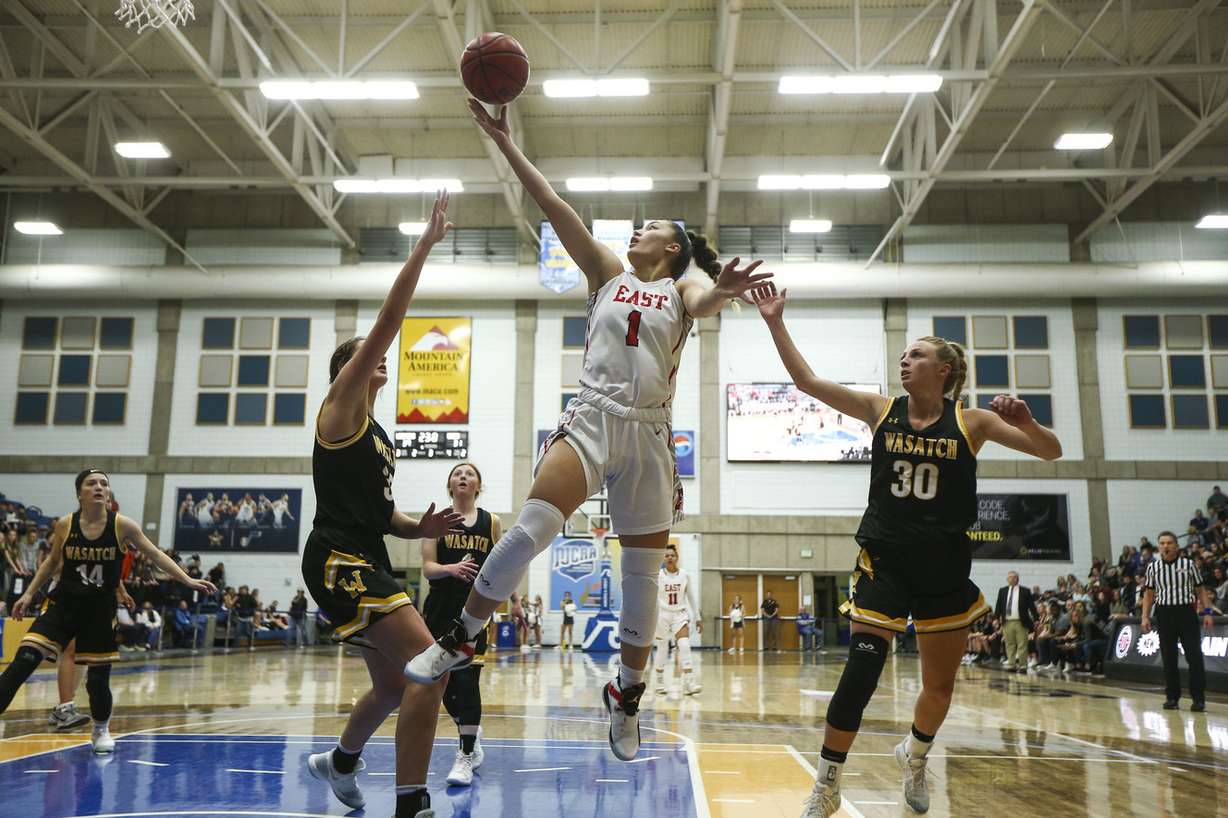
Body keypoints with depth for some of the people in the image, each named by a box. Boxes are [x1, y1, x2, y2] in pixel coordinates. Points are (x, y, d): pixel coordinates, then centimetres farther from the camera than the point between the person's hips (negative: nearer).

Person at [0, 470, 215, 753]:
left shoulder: (122, 525, -11)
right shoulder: (65, 525, -6)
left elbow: (156, 555, -5)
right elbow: (51, 562, 11)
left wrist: (187, 580, -10)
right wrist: (29, 594, 9)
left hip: (100, 612, -1)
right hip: (63, 605, 1)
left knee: (98, 679, 4)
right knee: (24, 661, -14)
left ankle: (101, 730, 29)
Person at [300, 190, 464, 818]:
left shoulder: (378, 435, 22)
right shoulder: (340, 406, -3)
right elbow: (386, 324, -13)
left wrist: (419, 528, 5)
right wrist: (423, 247, -13)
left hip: (367, 564, 10)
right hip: (339, 561, -10)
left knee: (393, 685, 20)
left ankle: (340, 762, 47)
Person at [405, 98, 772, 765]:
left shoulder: (681, 290, 13)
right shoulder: (608, 273, 17)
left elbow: (701, 304, -13)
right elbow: (554, 206, 9)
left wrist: (723, 291, -37)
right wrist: (504, 142, 3)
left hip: (649, 434, 0)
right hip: (592, 416, 0)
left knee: (643, 573, 5)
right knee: (531, 527, -22)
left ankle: (627, 695, 22)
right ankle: (461, 639, -6)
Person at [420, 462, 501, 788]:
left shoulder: (492, 522, 6)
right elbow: (428, 568, -4)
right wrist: (450, 569, -23)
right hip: (440, 610, 2)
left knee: (466, 680, -12)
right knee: (444, 681, 8)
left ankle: (465, 756, -4)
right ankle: (471, 732, 33)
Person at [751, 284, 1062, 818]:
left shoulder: (971, 422, -2)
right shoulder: (880, 411, 1)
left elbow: (1051, 452, -3)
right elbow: (807, 380, -4)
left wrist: (1025, 422, -24)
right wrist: (776, 323, -11)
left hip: (945, 567, 1)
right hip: (884, 560, -1)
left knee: (940, 686, 14)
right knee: (860, 674, -13)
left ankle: (914, 756, 45)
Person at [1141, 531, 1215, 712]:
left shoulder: (1188, 564, 2)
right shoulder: (1153, 568, 6)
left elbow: (1201, 590, 5)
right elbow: (1149, 594, 10)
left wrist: (1207, 612, -5)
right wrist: (1145, 617, 3)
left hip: (1186, 612, -2)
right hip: (1164, 614, 2)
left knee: (1195, 656, -6)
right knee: (1168, 658, 5)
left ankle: (1198, 698, 3)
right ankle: (1172, 697, 14)